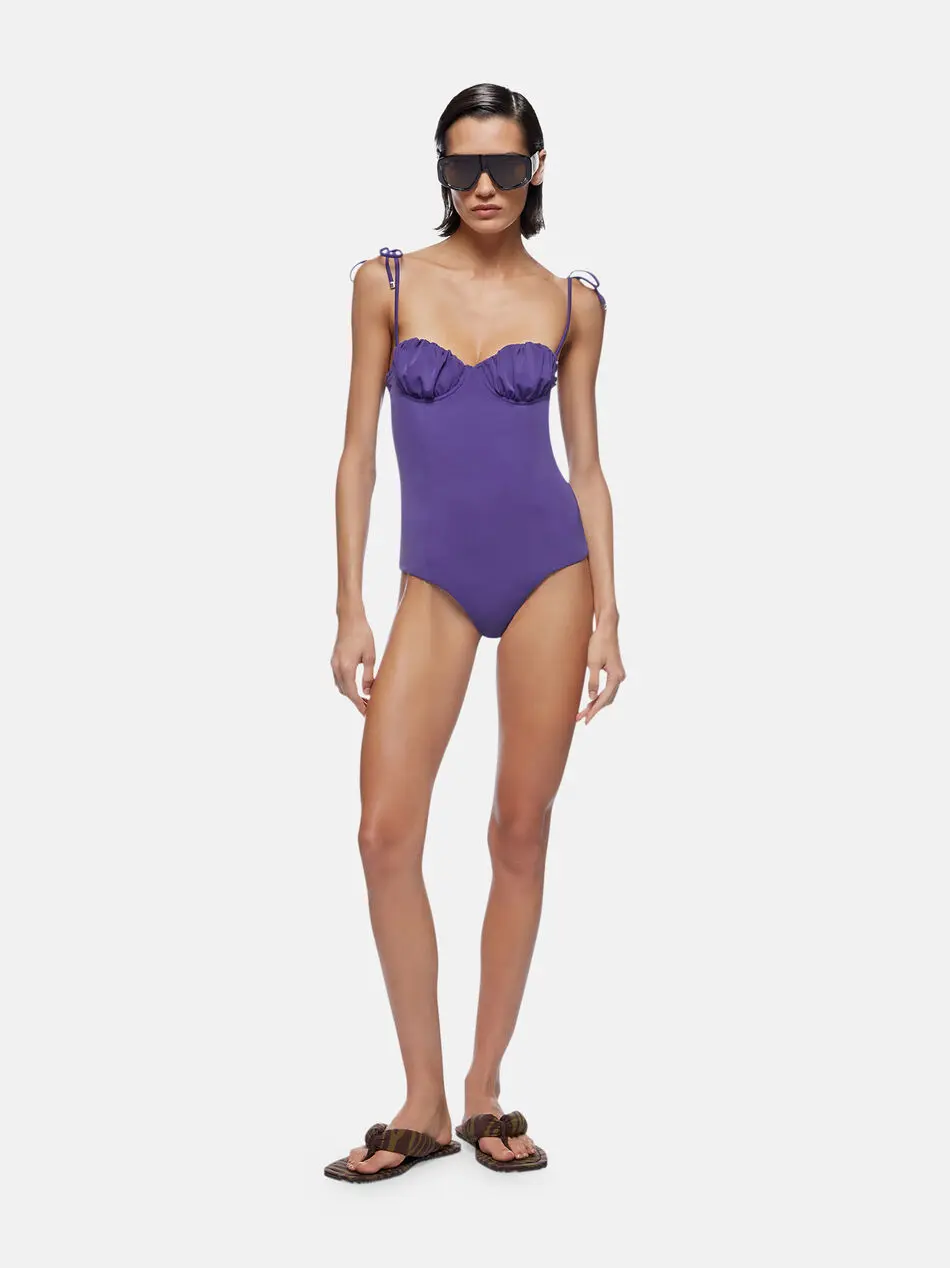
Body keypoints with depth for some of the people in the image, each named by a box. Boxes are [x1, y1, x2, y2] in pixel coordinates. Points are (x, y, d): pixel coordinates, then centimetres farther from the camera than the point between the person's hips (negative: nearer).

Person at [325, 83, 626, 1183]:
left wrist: (606, 615, 1)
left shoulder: (571, 303, 6)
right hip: (436, 581, 0)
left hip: (548, 568, 0)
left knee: (521, 833, 2)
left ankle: (486, 1092, 16)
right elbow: (358, 449, 4)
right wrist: (351, 609, -1)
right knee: (387, 833, -8)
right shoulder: (388, 283, 5)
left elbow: (586, 463, 8)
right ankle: (423, 1106, 5)